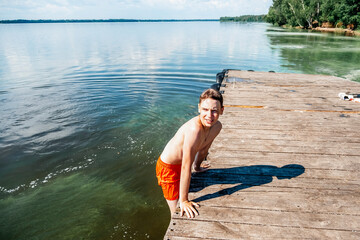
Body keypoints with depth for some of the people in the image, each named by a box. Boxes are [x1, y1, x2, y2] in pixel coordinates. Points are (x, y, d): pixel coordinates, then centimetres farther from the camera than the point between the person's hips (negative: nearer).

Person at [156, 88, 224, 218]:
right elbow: (186, 168, -33)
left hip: (181, 163, 7)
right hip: (168, 167, -7)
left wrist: (197, 166, 24)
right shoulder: (194, 129, -38)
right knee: (178, 212, 4)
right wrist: (184, 201, -25)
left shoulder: (217, 126, -12)